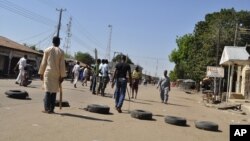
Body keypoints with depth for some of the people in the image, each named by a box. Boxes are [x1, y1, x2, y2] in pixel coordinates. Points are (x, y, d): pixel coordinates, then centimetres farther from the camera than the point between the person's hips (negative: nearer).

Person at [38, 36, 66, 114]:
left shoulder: (47, 50, 2)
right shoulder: (61, 52, 1)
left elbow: (43, 62, 3)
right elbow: (62, 65, -2)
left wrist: (41, 73, 10)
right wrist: (62, 76, 2)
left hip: (48, 72, 0)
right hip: (56, 74, 0)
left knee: (48, 91, 0)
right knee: (54, 91, 6)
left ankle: (47, 108, -4)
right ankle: (51, 109, 8)